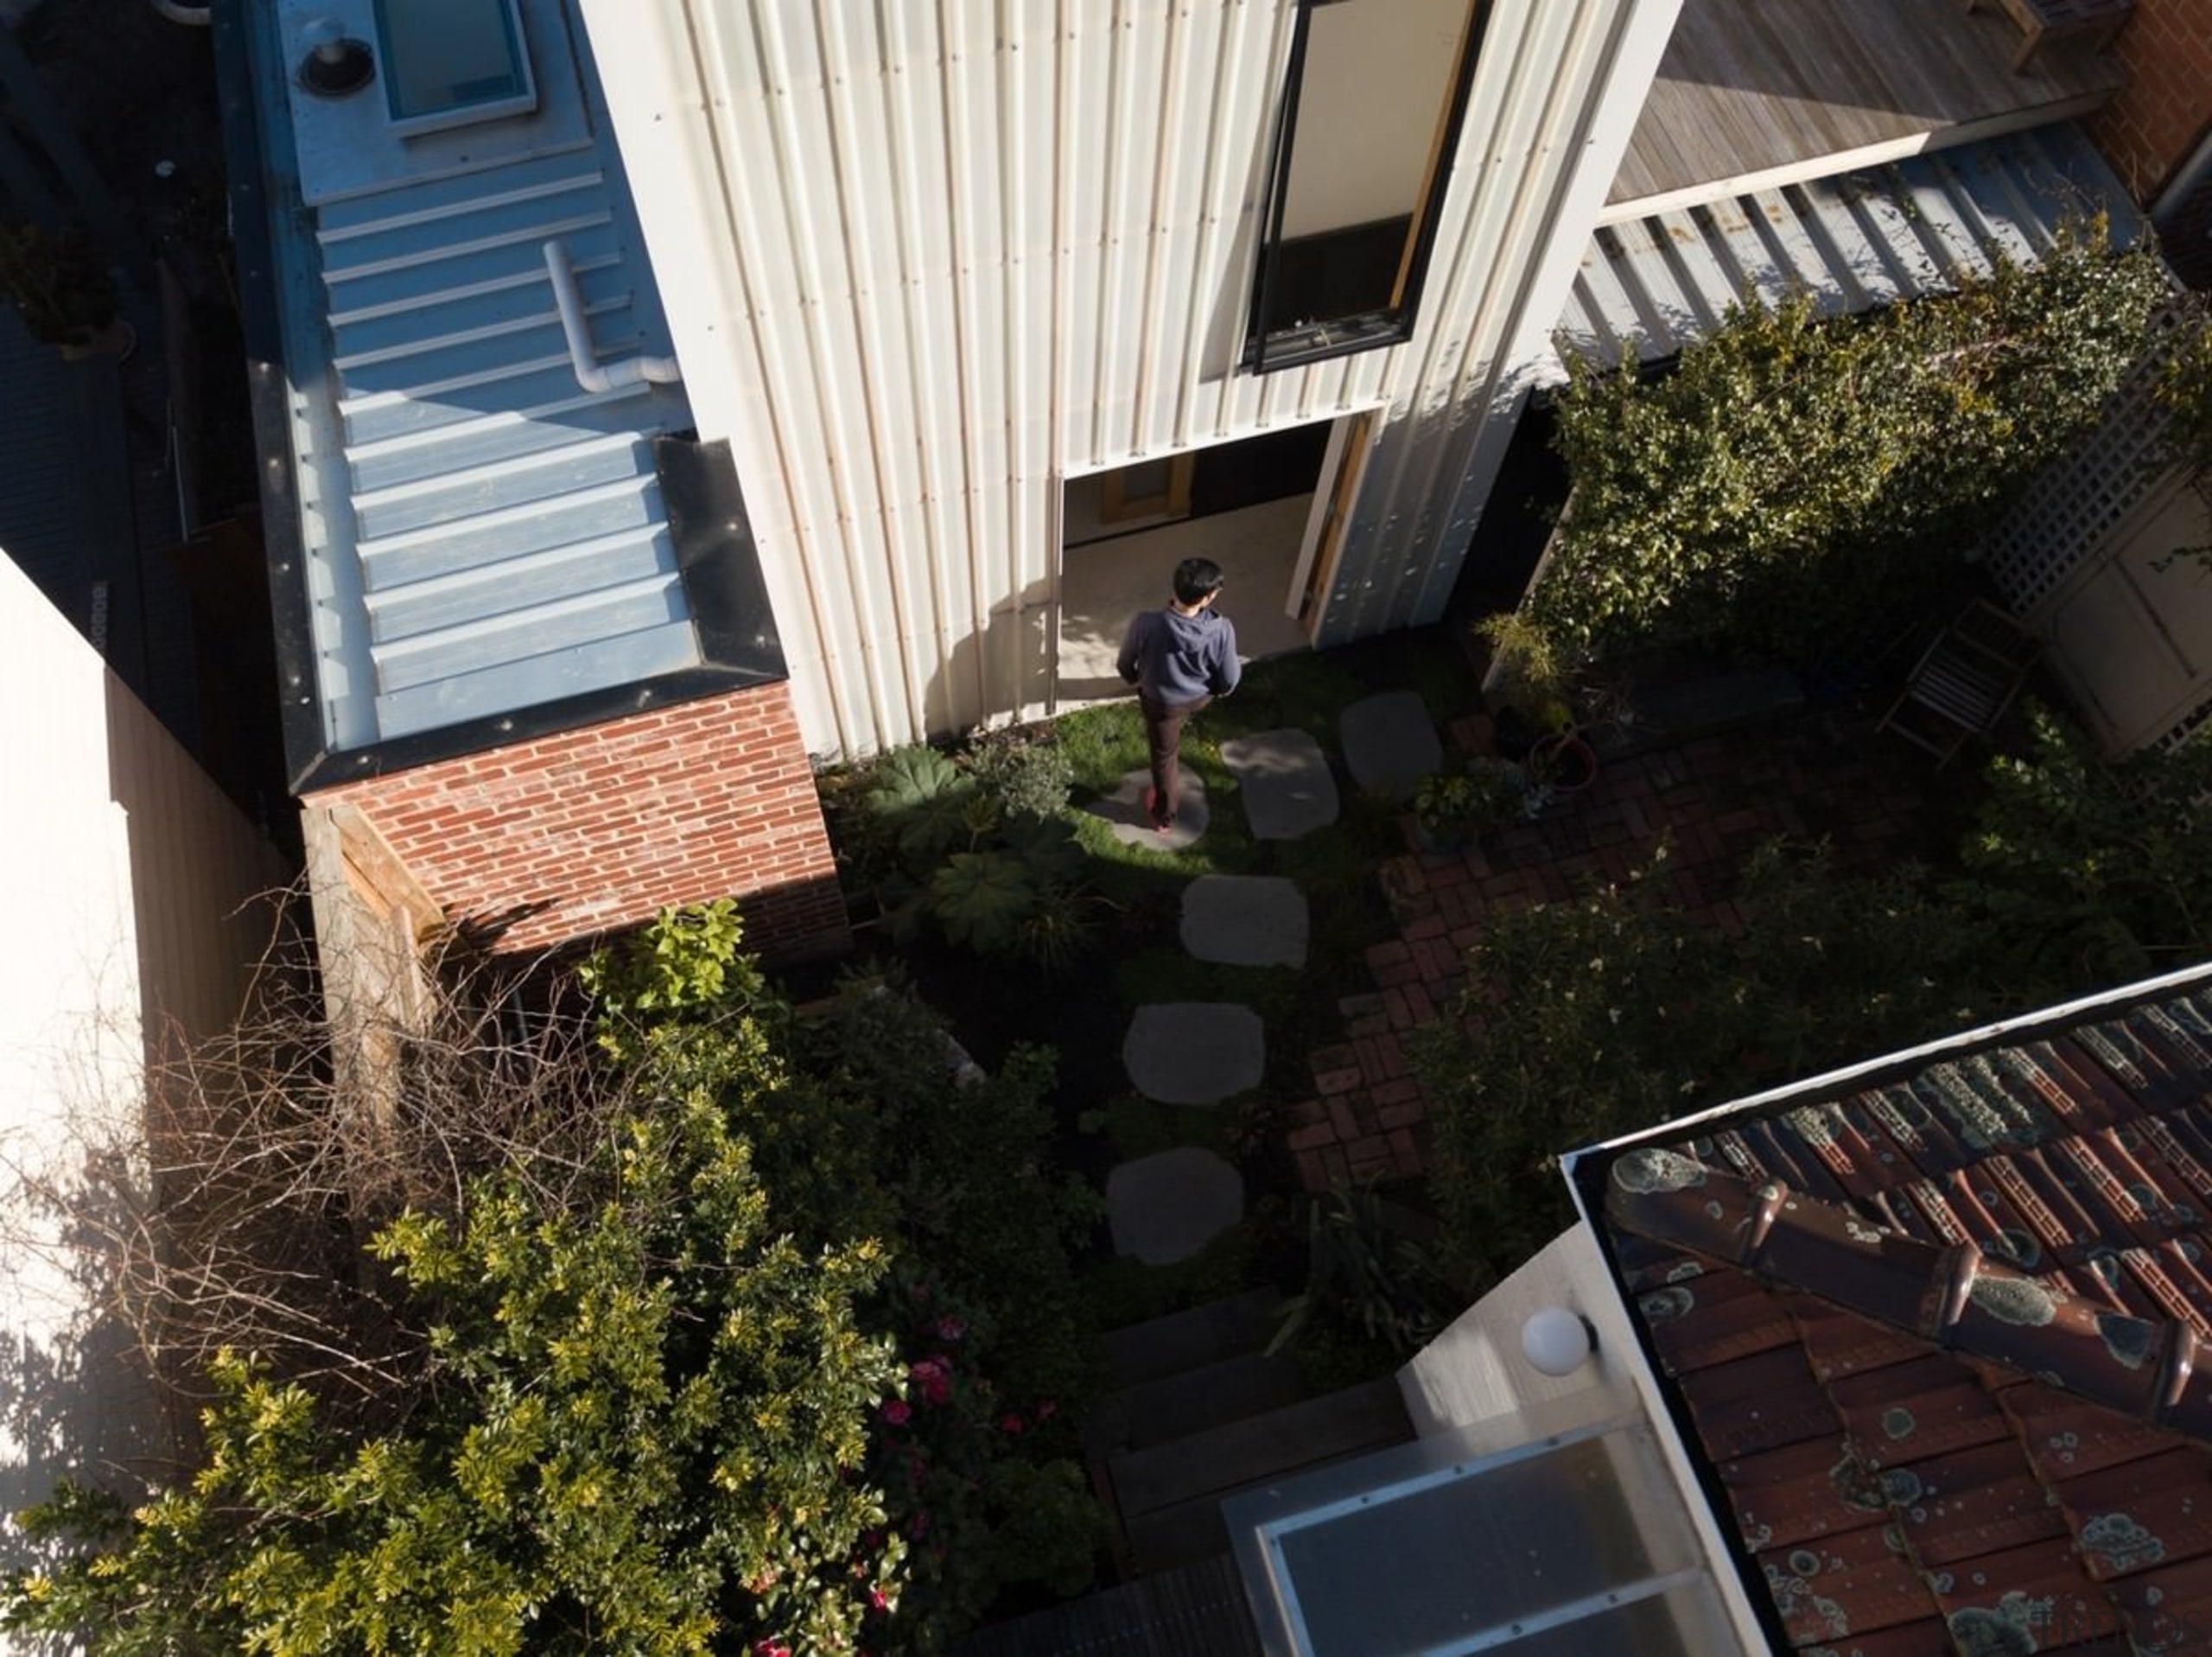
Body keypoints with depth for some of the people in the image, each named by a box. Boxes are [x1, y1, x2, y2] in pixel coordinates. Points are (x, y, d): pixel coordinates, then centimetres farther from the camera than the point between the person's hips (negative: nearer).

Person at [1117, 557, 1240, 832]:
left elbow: (1125, 665, -16)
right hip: (1201, 697, 1)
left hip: (1162, 703, -1)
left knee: (1164, 757, 25)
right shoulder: (1222, 630, -35)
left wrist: (1134, 679, 7)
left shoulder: (1146, 624, -37)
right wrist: (1214, 688, 6)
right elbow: (1228, 682, -19)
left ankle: (1164, 816, 47)